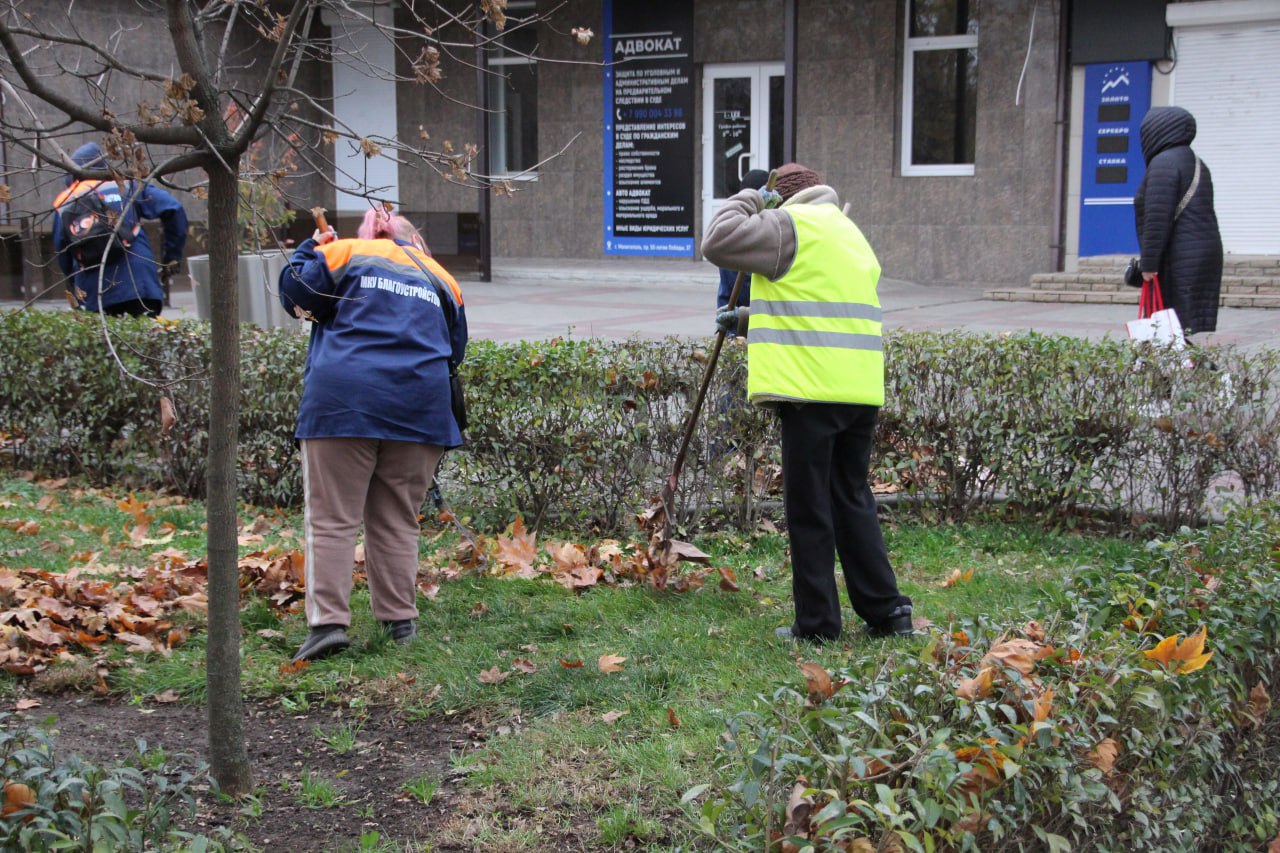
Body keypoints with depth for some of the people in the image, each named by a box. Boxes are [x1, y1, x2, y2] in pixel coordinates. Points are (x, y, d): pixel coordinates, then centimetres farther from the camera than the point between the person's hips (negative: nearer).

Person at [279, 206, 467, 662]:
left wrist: (311, 248, 21)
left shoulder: (345, 253, 10)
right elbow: (456, 350, 22)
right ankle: (400, 621, 13)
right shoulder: (440, 278, 20)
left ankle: (328, 621, -9)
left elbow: (296, 295, 6)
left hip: (344, 401, -3)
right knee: (397, 521, 12)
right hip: (420, 408, 3)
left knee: (332, 519, -1)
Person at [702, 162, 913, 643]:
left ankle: (817, 624, 6)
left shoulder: (791, 224, -4)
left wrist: (745, 202, 5)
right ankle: (887, 612, 17)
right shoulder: (850, 233, 26)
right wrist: (750, 321, 32)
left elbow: (717, 243, -11)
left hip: (812, 390, -8)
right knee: (853, 500, 17)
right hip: (862, 392, 8)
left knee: (809, 509, 1)